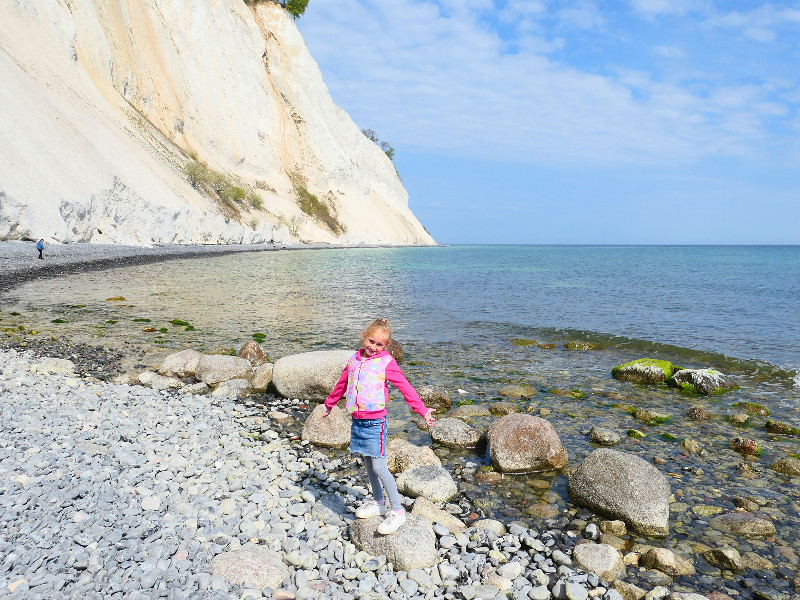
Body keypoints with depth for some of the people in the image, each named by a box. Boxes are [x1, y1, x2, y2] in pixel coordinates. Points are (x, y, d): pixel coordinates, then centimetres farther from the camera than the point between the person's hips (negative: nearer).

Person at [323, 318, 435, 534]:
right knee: (368, 463, 16)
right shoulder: (354, 361, 8)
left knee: (379, 466, -7)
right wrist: (329, 403, 34)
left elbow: (405, 387, -11)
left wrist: (422, 410, -17)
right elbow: (342, 384, 23)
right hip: (357, 420, 6)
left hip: (375, 421, -6)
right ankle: (378, 502, 33)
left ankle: (397, 511, 3)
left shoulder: (386, 363, -8)